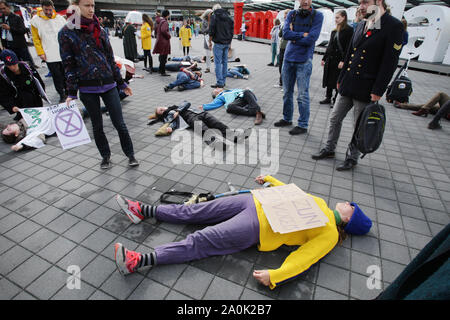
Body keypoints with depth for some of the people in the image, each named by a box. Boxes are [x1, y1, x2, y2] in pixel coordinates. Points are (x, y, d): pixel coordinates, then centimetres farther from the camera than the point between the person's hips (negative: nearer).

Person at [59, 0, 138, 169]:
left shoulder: (100, 30, 9)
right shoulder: (66, 33, -2)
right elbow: (69, 65, -3)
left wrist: (121, 83, 12)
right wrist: (72, 93, -6)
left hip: (109, 84, 2)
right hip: (87, 88, -2)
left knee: (119, 123, 0)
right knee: (97, 126, 10)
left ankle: (130, 154, 15)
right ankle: (106, 156, 28)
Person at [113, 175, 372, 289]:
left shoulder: (329, 235, -1)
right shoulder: (320, 203, 20)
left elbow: (304, 258, -15)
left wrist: (274, 276, -28)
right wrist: (270, 179, 28)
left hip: (257, 228, -6)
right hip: (256, 203, 7)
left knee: (200, 241, -16)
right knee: (196, 211, 0)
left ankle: (139, 261, -13)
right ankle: (145, 211, 10)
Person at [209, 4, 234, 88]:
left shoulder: (214, 16, -3)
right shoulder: (228, 17, 14)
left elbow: (211, 31, -7)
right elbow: (231, 31, 15)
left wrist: (210, 42, 2)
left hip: (218, 43, -6)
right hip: (227, 43, 6)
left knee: (218, 62, -6)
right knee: (225, 62, 10)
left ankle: (219, 83, -9)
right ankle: (223, 81, 15)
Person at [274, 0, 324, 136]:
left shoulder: (317, 15, -2)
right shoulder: (292, 14, 9)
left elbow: (311, 39, -13)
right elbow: (285, 33, -6)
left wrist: (294, 37, -5)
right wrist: (302, 35, -12)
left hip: (304, 60, -4)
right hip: (288, 58, 4)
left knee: (303, 95, -4)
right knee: (287, 92, 11)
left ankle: (303, 125, 6)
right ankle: (287, 119, 26)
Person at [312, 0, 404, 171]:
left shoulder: (394, 26, -10)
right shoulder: (361, 25, 11)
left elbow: (390, 63, -14)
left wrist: (378, 91, -17)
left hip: (365, 90, -6)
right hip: (348, 85, 7)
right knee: (335, 118, 13)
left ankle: (352, 158, 22)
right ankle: (329, 149, 30)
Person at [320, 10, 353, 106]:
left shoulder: (349, 30, -7)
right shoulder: (334, 31, 14)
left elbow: (348, 47, -13)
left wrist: (343, 61, -21)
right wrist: (324, 58, 16)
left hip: (339, 60, -7)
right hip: (330, 59, 7)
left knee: (338, 81, -1)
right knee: (328, 79, 10)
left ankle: (336, 100, 8)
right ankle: (328, 98, 22)